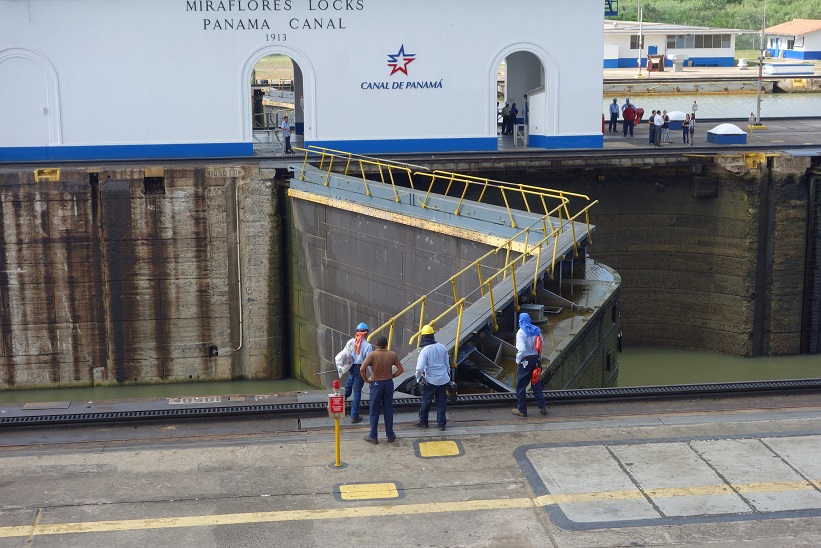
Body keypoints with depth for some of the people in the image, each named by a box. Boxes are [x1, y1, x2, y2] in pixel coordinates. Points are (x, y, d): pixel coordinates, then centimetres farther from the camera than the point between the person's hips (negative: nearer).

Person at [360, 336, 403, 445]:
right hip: (388, 384, 3)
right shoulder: (392, 354, -5)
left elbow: (362, 369, -22)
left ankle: (373, 437, 11)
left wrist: (366, 379, -7)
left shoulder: (372, 355, -14)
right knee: (388, 410, 12)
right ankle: (390, 435, 18)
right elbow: (400, 370, -5)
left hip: (376, 384, -2)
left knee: (374, 411, 7)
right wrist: (392, 376, 6)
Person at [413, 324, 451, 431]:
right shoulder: (442, 347, -1)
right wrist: (448, 373, 24)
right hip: (444, 379, 5)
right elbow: (447, 364, 10)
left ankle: (423, 421, 25)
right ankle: (442, 423, 15)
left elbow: (420, 368, -23)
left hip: (431, 381, -5)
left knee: (426, 401, 13)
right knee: (442, 401, 12)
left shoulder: (425, 351, -18)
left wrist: (418, 378, -5)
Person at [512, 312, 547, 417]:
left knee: (521, 386, 6)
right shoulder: (537, 330, 3)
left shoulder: (521, 332, -17)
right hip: (536, 360, 6)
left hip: (525, 361, -6)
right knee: (536, 384, 17)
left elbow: (521, 349, -25)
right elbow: (540, 346, 7)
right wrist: (539, 357, 15)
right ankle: (543, 407, 18)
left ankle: (522, 410, 10)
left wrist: (518, 360, -13)